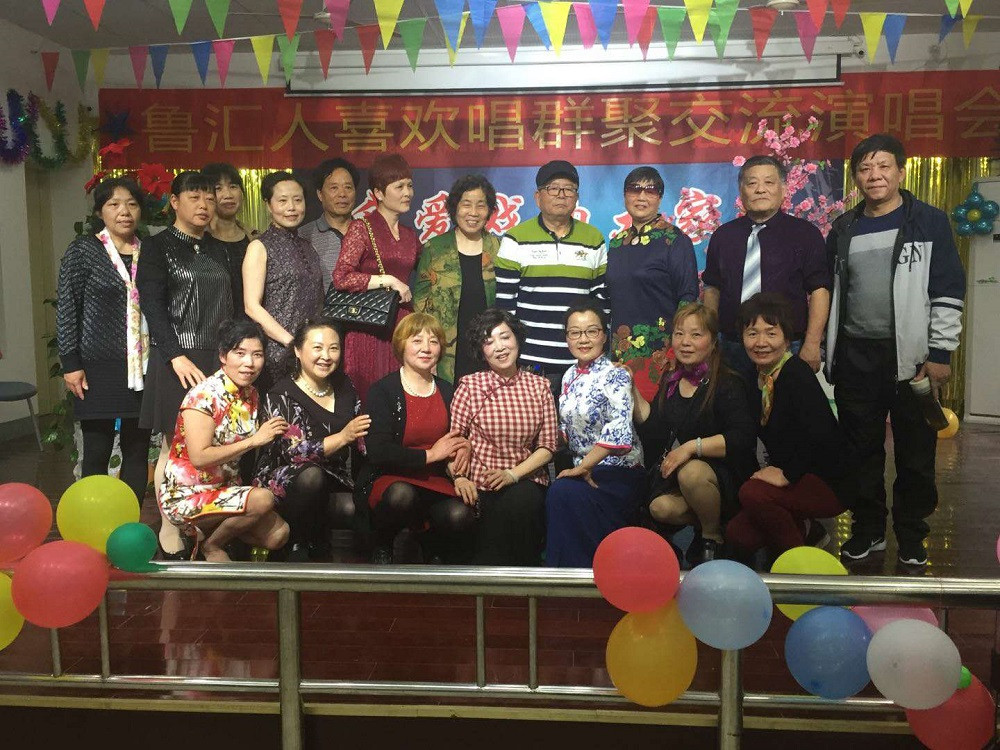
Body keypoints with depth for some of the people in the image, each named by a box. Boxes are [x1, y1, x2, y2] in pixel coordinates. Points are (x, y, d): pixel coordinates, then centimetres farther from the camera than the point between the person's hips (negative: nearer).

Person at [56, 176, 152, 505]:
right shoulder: (83, 250, 0)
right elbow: (66, 308, -3)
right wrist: (70, 364, -9)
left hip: (142, 367, 4)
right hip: (99, 366, -3)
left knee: (138, 450, 8)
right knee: (97, 452, 2)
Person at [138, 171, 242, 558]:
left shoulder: (218, 249, 16)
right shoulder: (157, 246, 1)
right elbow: (152, 305, -7)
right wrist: (177, 356, -17)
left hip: (218, 358, 5)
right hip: (177, 359, -4)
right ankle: (171, 538, 7)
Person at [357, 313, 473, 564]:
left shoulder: (447, 391, 13)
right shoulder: (383, 390, -2)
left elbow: (459, 436, 25)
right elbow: (377, 452, -13)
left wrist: (464, 447, -1)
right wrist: (429, 454, -10)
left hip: (436, 481, 3)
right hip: (388, 478, -3)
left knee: (461, 515, -30)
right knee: (401, 495, -39)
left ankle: (434, 552, 8)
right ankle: (382, 547, -3)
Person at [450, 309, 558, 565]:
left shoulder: (539, 386, 9)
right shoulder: (470, 386, 3)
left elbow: (548, 446, 5)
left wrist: (512, 474, -10)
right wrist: (459, 478, -19)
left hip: (526, 480, 2)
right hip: (481, 486, -2)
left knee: (522, 500, -31)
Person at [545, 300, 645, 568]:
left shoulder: (615, 376, -13)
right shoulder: (570, 376, 10)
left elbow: (619, 431, -28)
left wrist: (582, 467, -23)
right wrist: (579, 468, 2)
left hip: (618, 472, -6)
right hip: (583, 469, 6)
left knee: (563, 494, -30)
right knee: (558, 493, -24)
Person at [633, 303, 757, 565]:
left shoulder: (728, 384, -9)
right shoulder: (669, 383, 11)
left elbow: (744, 438, -21)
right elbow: (653, 430, 12)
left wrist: (692, 447, -26)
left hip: (724, 476, -4)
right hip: (675, 473, 5)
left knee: (691, 472, -37)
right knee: (660, 508, -26)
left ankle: (713, 535, -9)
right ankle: (703, 522, 5)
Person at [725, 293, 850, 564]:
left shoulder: (796, 373, -20)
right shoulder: (757, 377, 4)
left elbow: (819, 432, -30)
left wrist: (787, 473, -22)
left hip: (829, 484, -7)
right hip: (788, 477, 7)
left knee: (752, 493, -29)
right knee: (738, 536, -4)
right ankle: (805, 530, 20)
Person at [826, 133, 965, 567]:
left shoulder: (928, 222, -1)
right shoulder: (844, 229, 10)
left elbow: (948, 293, -5)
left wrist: (940, 354, -10)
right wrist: (828, 353, 11)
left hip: (911, 356, -3)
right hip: (855, 357, 3)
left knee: (915, 450, 5)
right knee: (861, 449, 10)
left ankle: (911, 535, 20)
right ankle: (867, 528, 24)